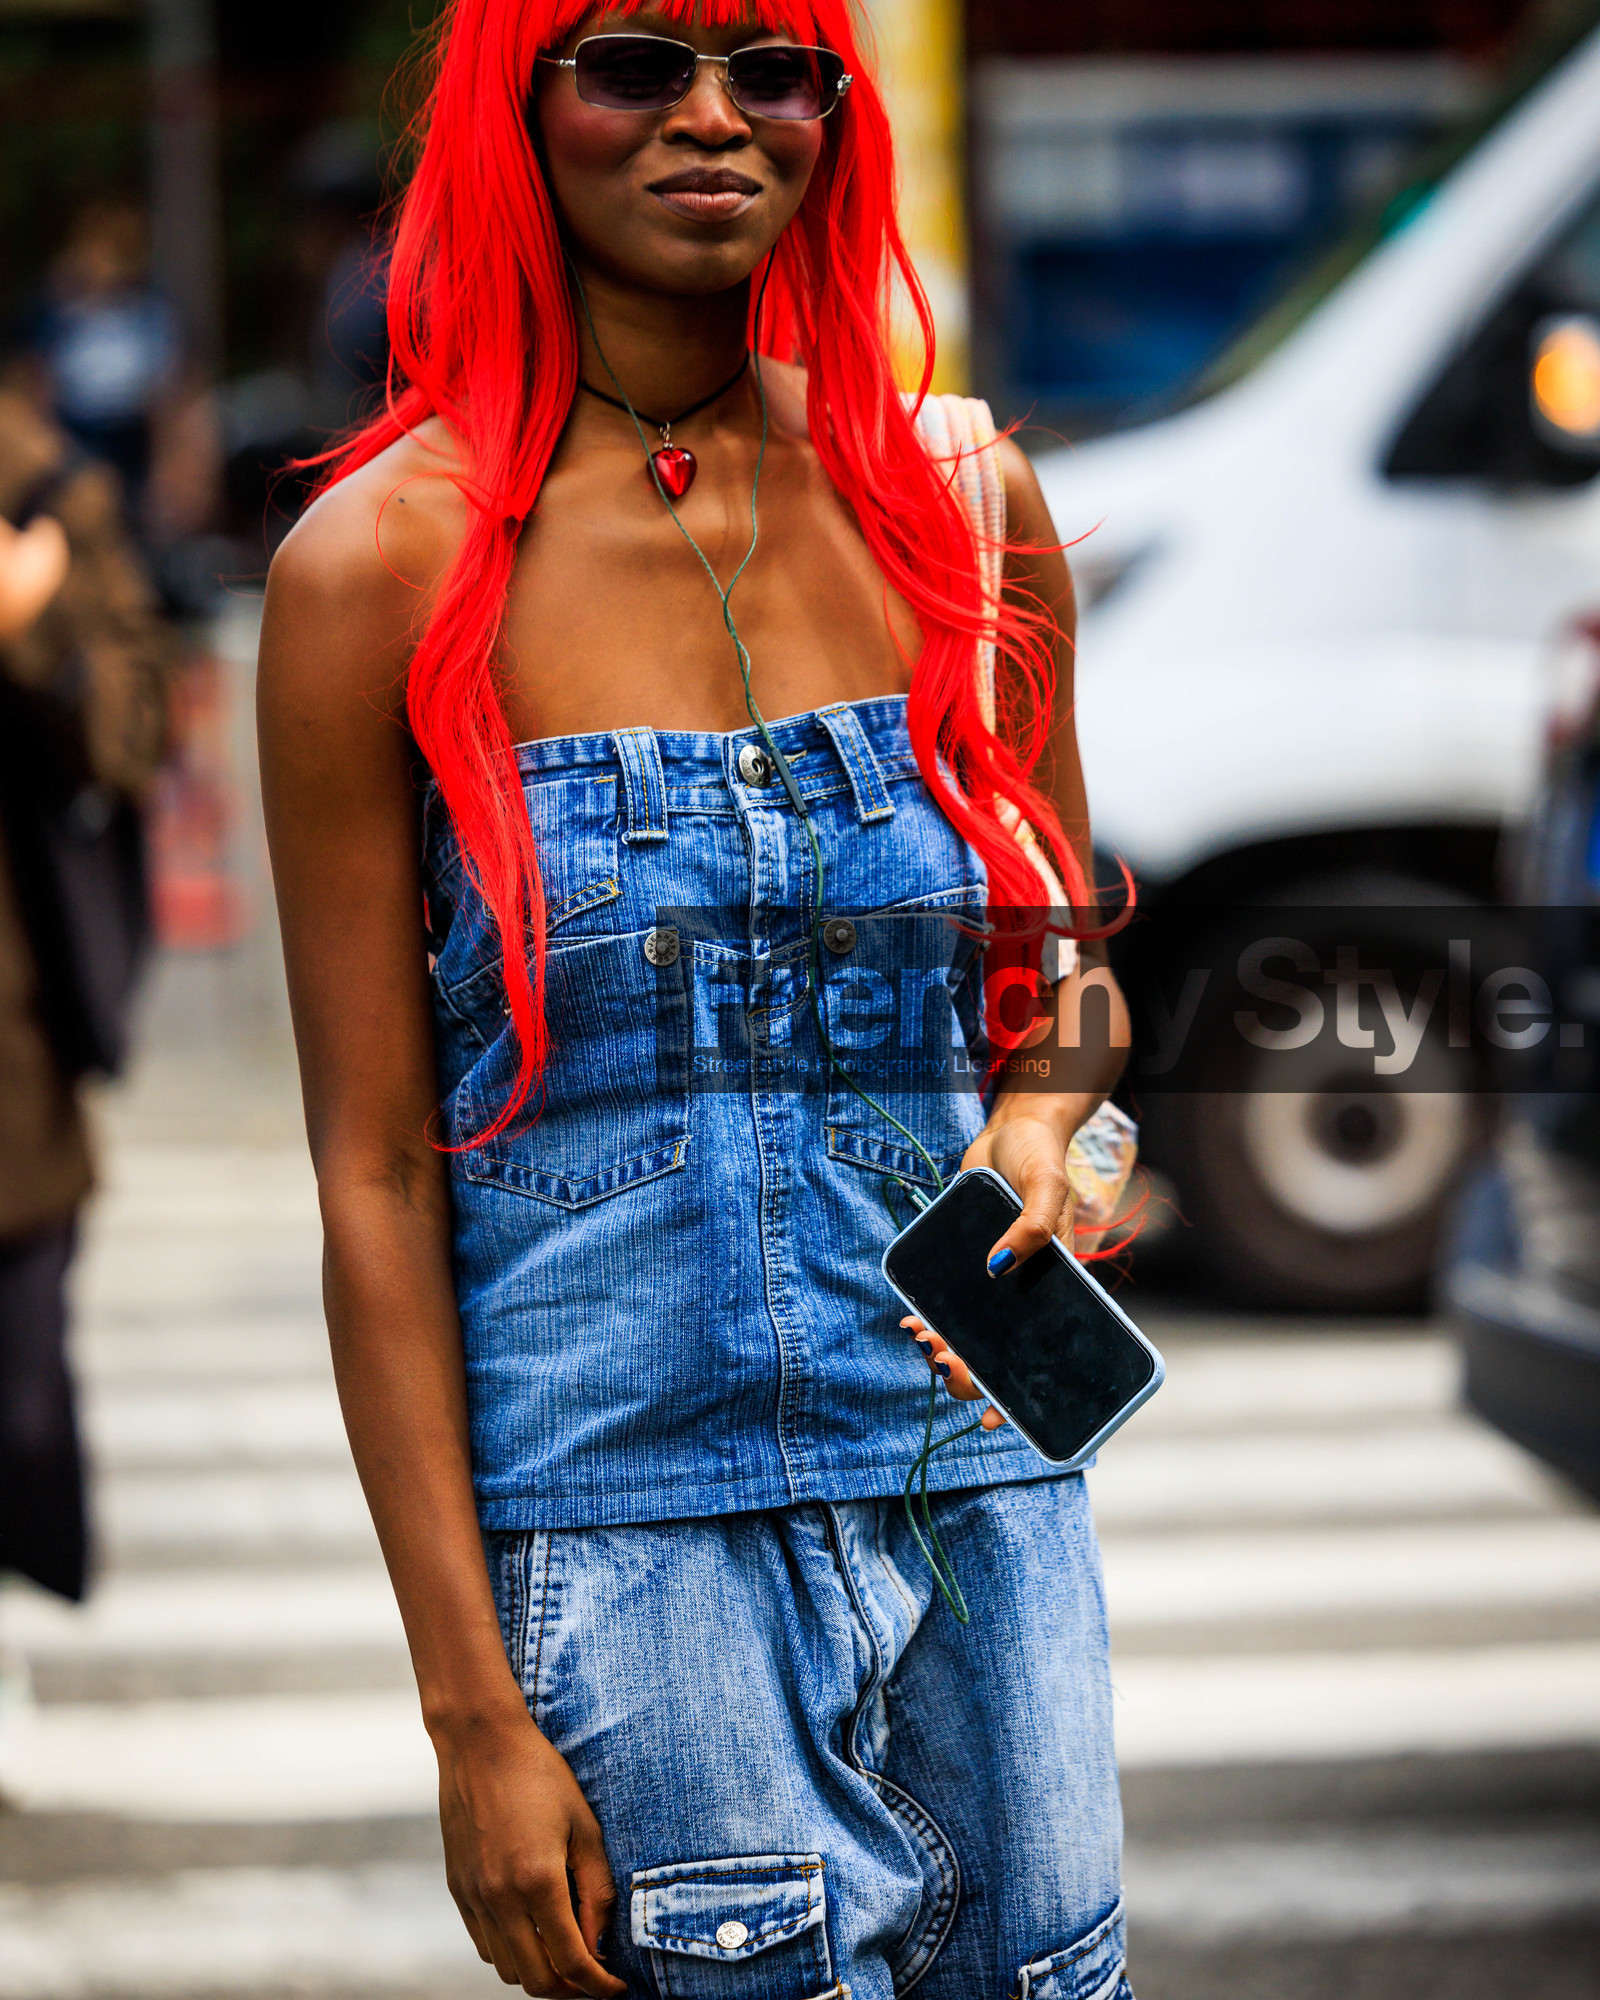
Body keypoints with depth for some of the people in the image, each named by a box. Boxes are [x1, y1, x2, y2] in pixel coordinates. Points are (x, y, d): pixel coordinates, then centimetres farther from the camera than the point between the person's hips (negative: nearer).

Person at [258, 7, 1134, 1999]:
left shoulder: (958, 501, 3)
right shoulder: (385, 563, -7)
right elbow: (374, 1172, -6)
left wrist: (1036, 1122, -6)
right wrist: (470, 1708, -10)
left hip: (980, 1478, 4)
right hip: (624, 1518, -3)